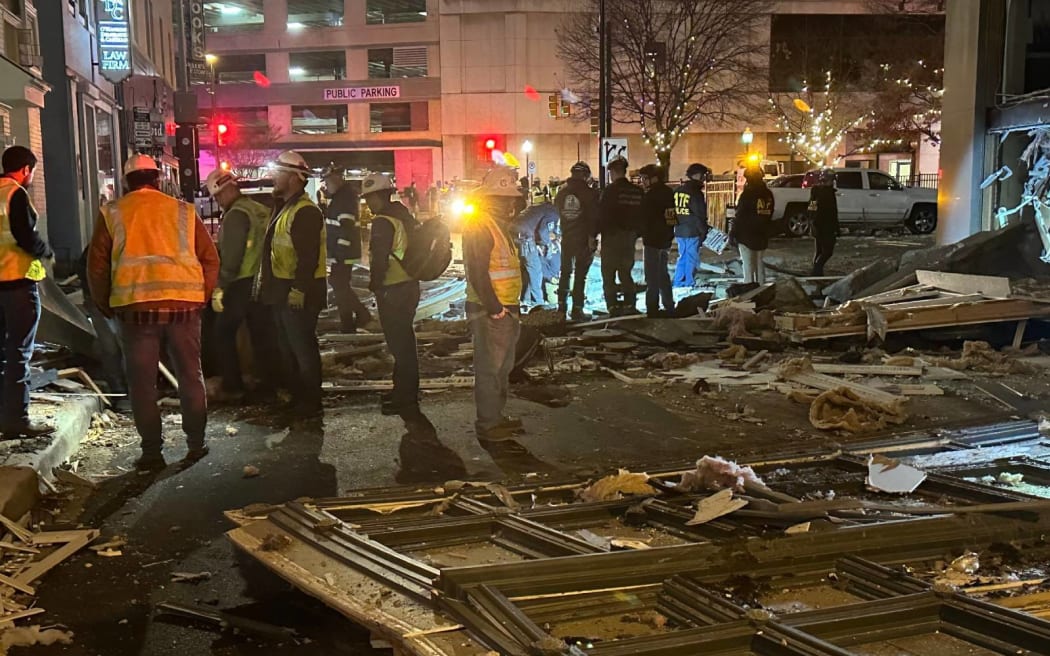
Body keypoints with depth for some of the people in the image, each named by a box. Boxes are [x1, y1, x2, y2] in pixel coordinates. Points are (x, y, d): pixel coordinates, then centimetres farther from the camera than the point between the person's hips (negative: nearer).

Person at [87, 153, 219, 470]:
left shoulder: (112, 214, 6)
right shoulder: (183, 211, 8)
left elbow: (97, 265, 5)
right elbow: (210, 258, 7)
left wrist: (105, 305, 17)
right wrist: (201, 297, 17)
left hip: (135, 307, -1)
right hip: (183, 304, 1)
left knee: (142, 382, 8)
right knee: (190, 376, 13)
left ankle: (152, 452, 10)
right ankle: (196, 444, 18)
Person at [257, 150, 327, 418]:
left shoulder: (305, 211, -17)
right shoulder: (283, 207, 17)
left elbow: (308, 257, -24)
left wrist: (298, 290, -27)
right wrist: (265, 282, 19)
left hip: (298, 293, -11)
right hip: (282, 290, 11)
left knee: (303, 348, -3)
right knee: (287, 347, 17)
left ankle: (311, 402, 6)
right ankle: (297, 396, 27)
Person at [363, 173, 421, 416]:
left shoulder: (383, 221, -17)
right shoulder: (405, 216, 12)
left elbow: (380, 258, -23)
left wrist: (375, 284, -9)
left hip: (393, 291, -10)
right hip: (410, 285, 10)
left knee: (399, 344, -3)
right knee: (405, 340, 19)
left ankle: (404, 398, 4)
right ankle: (407, 391, 31)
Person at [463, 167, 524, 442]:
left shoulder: (499, 224, 16)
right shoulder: (480, 225, -16)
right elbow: (478, 273, -22)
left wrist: (510, 307, 16)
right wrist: (495, 309, -20)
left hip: (505, 308, 10)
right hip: (489, 312, -10)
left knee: (503, 367, 18)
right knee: (489, 368, -3)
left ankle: (498, 416, 29)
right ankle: (487, 424, 5)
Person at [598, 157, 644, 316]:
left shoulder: (611, 190, -13)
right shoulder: (638, 192, 5)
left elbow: (601, 215, -14)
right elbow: (641, 215, 11)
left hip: (611, 237, -6)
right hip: (630, 237, 6)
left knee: (608, 274, 2)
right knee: (626, 273, 15)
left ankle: (613, 307, -3)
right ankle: (629, 306, 13)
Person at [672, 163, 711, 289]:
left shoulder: (677, 191, 10)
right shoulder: (695, 192, -13)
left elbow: (673, 211, 15)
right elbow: (700, 215, -12)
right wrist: (703, 231, -3)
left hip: (679, 231, 7)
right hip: (693, 232, -7)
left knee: (682, 257, 15)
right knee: (692, 259, 0)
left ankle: (678, 284, 17)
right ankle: (689, 284, 1)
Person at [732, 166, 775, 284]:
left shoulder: (747, 194, -16)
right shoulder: (768, 194, 8)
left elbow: (740, 215, -17)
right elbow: (769, 214, 15)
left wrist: (733, 233, -10)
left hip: (746, 236, -7)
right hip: (762, 236, 7)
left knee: (748, 266, -4)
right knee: (759, 263, 17)